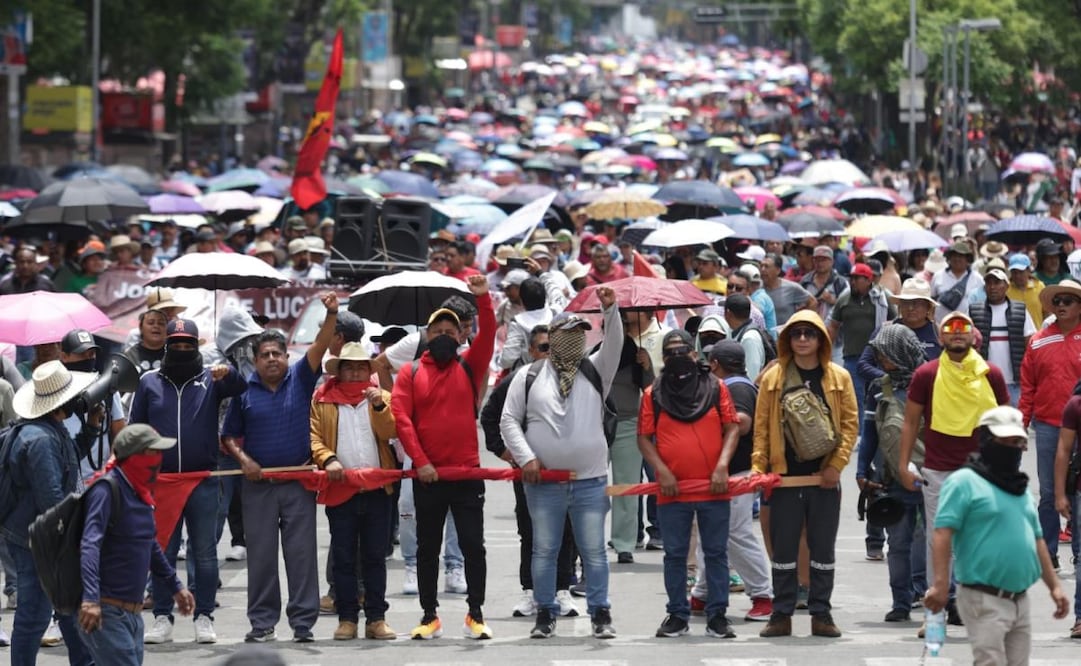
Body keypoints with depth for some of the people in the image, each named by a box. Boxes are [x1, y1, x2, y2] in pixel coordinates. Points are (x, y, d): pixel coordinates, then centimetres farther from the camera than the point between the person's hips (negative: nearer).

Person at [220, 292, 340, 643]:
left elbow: (320, 346, -12)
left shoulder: (300, 378, 3)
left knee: (302, 553, 0)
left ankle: (303, 622, 3)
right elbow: (229, 436, 11)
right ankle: (262, 623, 8)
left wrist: (331, 315, -27)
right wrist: (243, 459, -7)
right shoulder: (244, 391, 4)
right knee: (261, 555, 3)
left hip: (299, 480, -1)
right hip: (258, 483, 1)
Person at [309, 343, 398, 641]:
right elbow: (313, 437, 1)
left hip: (377, 489, 1)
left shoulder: (382, 398, 11)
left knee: (375, 557, 4)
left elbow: (391, 432, -3)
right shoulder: (322, 401, 8)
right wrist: (327, 459, -17)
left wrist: (379, 406, -18)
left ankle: (377, 619, 7)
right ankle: (347, 619, 6)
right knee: (343, 557, 2)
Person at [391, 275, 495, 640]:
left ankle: (475, 615, 7)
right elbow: (401, 417, -5)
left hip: (467, 473, 0)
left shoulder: (469, 367, 7)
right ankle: (430, 617, 13)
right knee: (427, 548, 7)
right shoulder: (411, 373, 5)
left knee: (473, 545, -1)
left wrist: (483, 299, -23)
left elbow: (488, 335, -9)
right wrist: (420, 461, -13)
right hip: (427, 475, 0)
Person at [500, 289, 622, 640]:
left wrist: (610, 310, -23)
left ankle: (601, 614, 6)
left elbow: (614, 344, -7)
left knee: (594, 551, 1)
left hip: (589, 480, 1)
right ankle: (545, 614, 13)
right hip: (543, 482, -1)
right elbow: (509, 420, 4)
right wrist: (525, 457, -8)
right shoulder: (528, 377, 5)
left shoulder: (595, 371, 9)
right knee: (544, 551, 5)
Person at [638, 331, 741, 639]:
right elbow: (644, 437, 4)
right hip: (672, 491, 0)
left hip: (713, 489, 0)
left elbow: (732, 428, 3)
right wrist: (661, 470, -9)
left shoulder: (715, 387, 5)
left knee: (716, 553, 3)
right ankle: (677, 615, 14)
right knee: (675, 555, 6)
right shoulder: (654, 394, 5)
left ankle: (717, 615, 8)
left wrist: (722, 466, -10)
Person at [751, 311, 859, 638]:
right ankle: (781, 615, 9)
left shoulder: (839, 378, 3)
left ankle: (821, 614, 12)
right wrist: (758, 466, -4)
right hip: (785, 475, 0)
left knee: (823, 547, 5)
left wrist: (837, 464, -8)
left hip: (824, 476, 0)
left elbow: (850, 424, 2)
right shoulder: (773, 378, 3)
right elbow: (762, 426, 4)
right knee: (783, 547, 3)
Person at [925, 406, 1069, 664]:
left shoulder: (1021, 488, 19)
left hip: (1020, 601, 8)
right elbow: (943, 533, -15)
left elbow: (1037, 540, 26)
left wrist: (1054, 585, 22)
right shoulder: (964, 482, -7)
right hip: (984, 600, -8)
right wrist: (941, 583, -24)